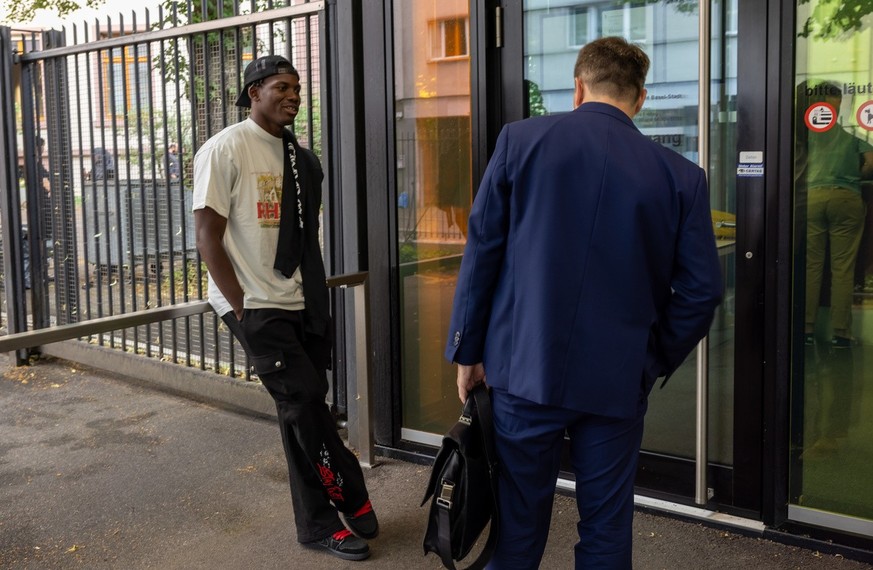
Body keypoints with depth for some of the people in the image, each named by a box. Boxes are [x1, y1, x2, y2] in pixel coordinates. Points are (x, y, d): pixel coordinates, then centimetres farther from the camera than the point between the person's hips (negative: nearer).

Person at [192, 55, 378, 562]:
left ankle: (318, 524, 20)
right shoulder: (226, 149, -7)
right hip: (254, 305, -6)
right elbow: (208, 238, -10)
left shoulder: (303, 159, 11)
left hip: (302, 306, 6)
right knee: (305, 402, -10)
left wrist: (317, 294, 9)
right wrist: (243, 307, -14)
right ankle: (353, 503, 9)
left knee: (304, 411, 10)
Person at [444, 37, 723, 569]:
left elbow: (482, 252, -3)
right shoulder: (680, 176, -2)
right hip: (618, 380, 0)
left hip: (525, 370, 0)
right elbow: (701, 291, -2)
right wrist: (655, 362, 11)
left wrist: (468, 350, 5)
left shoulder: (521, 140, -3)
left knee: (519, 524, 13)